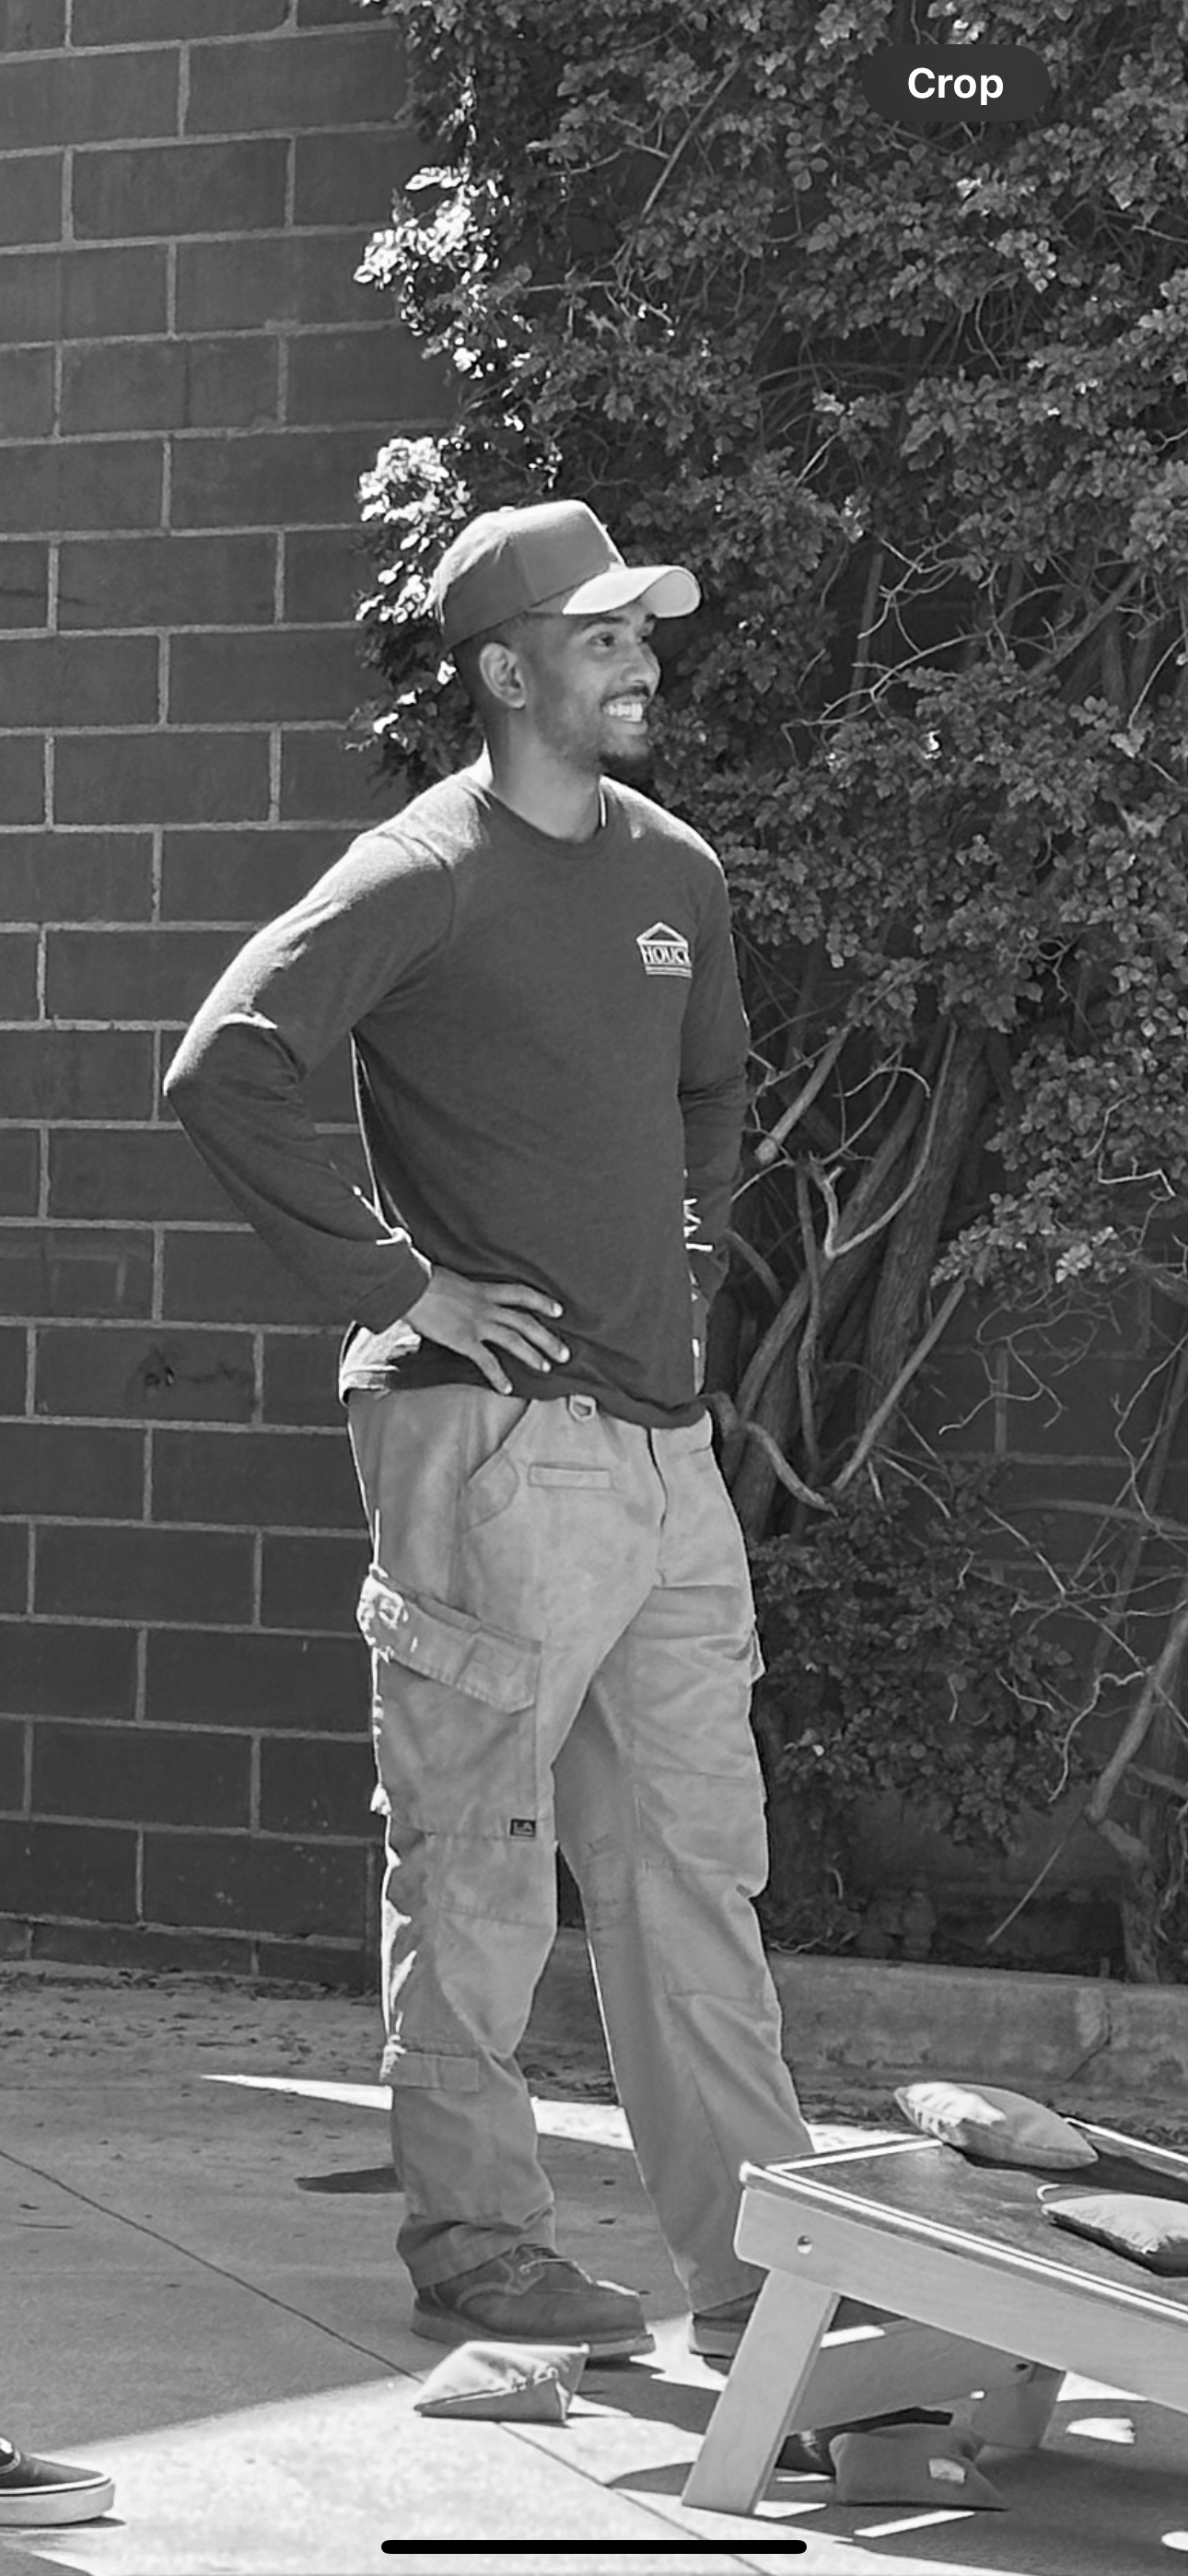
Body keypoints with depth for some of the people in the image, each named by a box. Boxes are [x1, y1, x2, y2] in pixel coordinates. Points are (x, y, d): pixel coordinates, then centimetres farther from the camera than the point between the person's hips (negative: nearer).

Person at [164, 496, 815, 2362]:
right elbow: (223, 1074, -19)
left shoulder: (675, 874, 13)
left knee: (696, 1860, 9)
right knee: (479, 1869, 1)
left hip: (666, 1436, 7)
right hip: (489, 1437, -7)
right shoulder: (423, 880, -10)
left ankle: (760, 2263, 13)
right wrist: (391, 1283, -16)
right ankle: (474, 2242, 12)